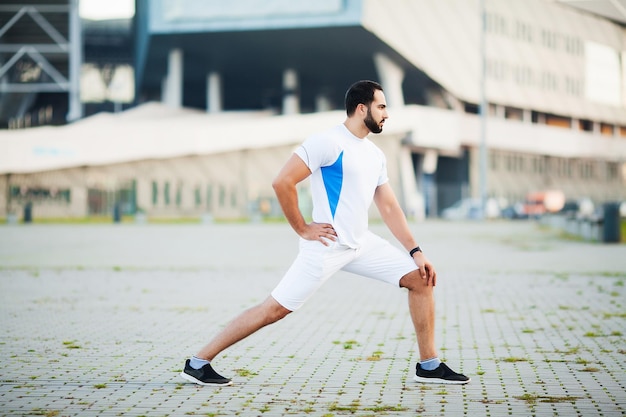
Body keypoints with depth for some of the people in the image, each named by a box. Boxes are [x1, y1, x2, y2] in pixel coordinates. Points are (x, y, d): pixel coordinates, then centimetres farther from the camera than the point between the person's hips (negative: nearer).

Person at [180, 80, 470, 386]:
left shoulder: (375, 155, 13)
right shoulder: (329, 142, -14)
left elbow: (389, 207, 17)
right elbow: (282, 182, -18)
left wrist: (416, 252, 11)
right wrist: (302, 229, -13)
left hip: (362, 244, 8)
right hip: (327, 247, -8)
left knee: (421, 279, 3)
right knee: (275, 309, -10)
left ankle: (429, 366, 12)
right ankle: (198, 363, -1)